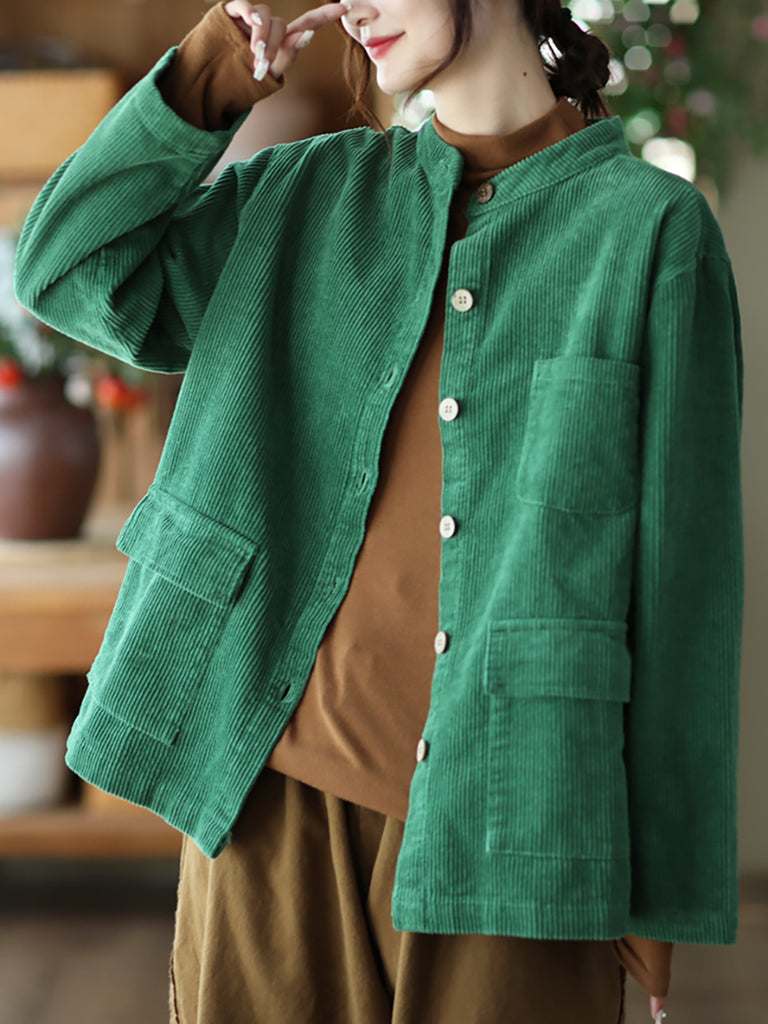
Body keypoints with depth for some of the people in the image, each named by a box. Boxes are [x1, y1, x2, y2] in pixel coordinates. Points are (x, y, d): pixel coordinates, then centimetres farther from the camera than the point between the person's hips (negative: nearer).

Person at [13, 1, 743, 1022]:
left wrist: (668, 890, -4)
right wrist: (204, 84, 1)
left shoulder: (653, 227, -3)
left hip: (506, 816, -3)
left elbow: (685, 570, -4)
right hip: (278, 783, 4)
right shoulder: (312, 194, 10)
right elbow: (70, 269, 9)